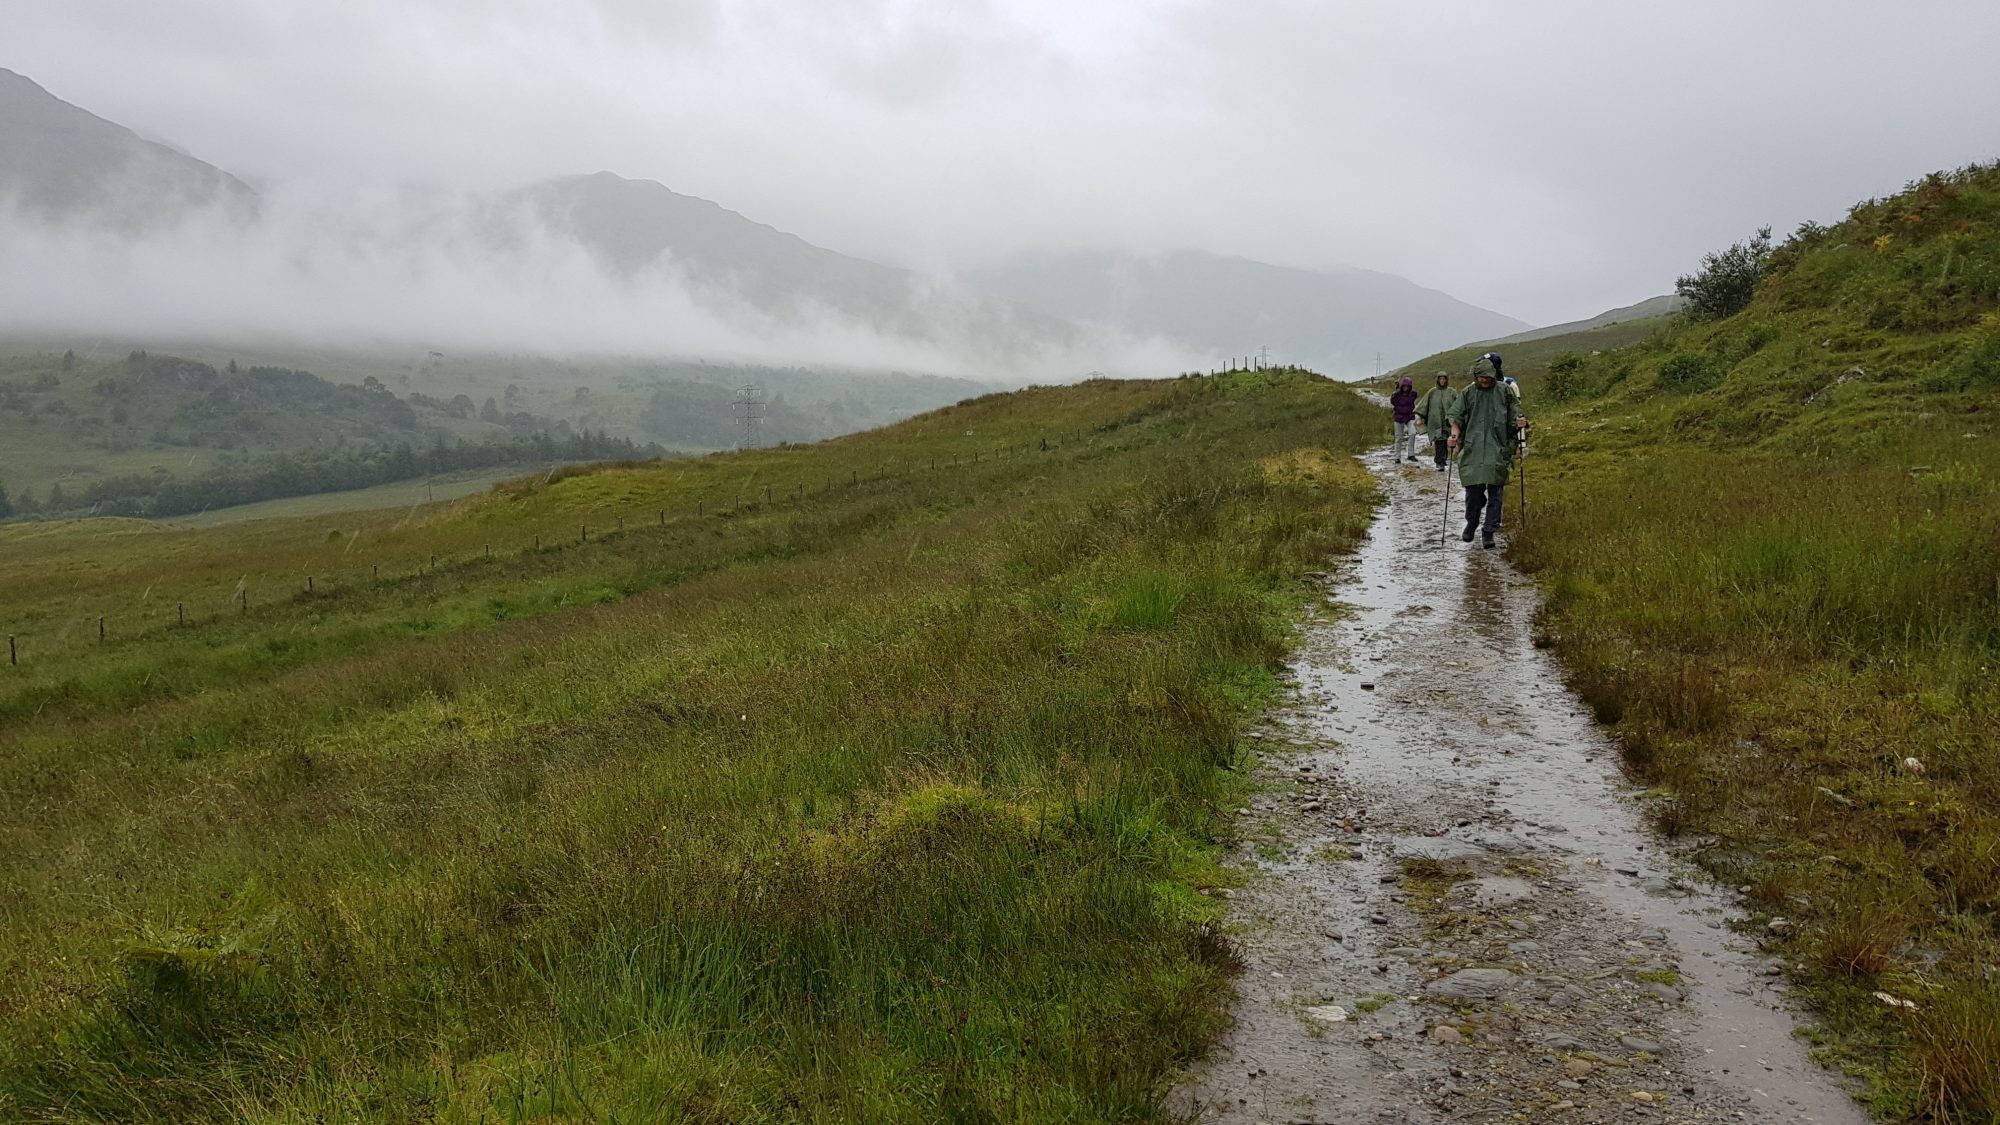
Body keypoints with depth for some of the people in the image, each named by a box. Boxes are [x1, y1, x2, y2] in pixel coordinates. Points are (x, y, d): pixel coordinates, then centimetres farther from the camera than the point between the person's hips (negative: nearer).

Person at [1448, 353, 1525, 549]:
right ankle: (1470, 526, 24)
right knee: (1473, 490, 3)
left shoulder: (1505, 392, 5)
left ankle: (1488, 533, 1)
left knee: (1495, 492, -3)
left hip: (1498, 451, -1)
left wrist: (1519, 422, -9)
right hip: (1472, 450, 1)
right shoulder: (1467, 393, 7)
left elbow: (1514, 416, 12)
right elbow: (1457, 417, 7)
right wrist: (1455, 434, -10)